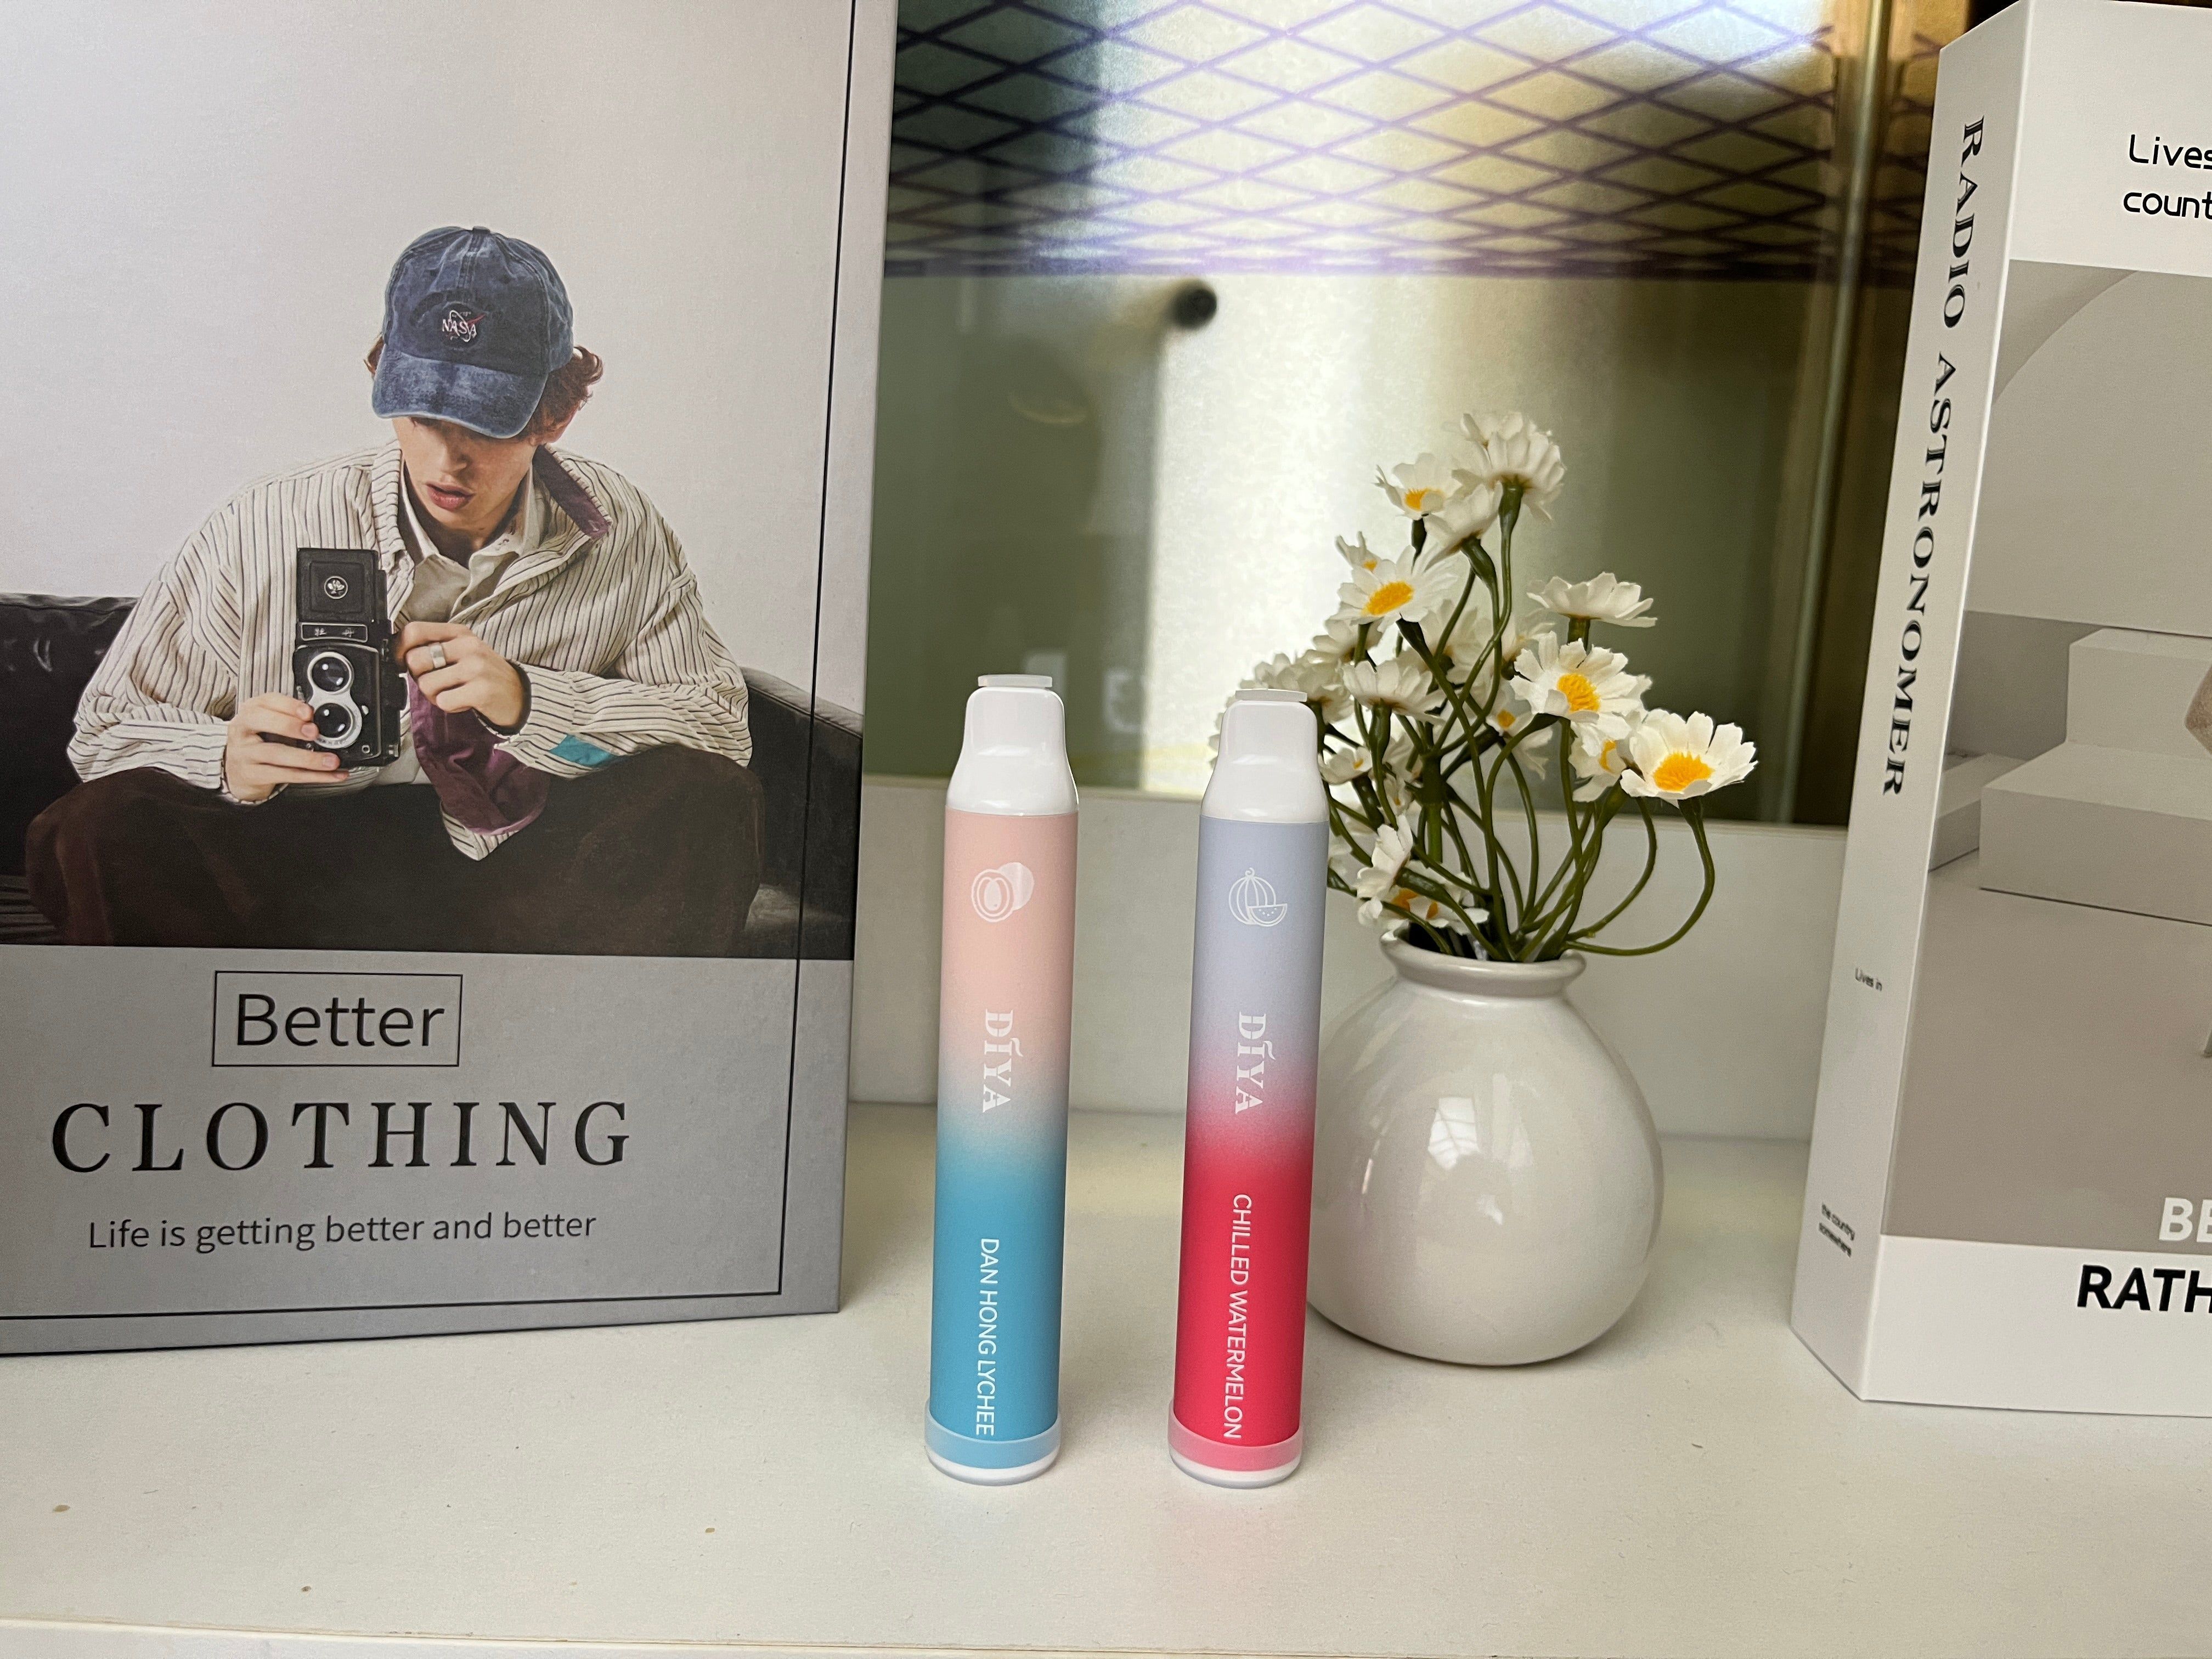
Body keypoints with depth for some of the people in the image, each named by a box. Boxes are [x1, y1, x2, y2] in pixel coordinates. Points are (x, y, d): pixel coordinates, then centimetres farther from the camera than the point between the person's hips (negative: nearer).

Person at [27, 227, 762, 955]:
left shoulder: (618, 531, -4)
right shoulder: (263, 529, -7)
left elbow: (720, 721, -6)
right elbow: (105, 731, -1)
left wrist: (529, 700, -20)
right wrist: (230, 761, -25)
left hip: (523, 882, 1)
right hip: (304, 866, 0)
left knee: (704, 796, -25)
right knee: (104, 829, -26)